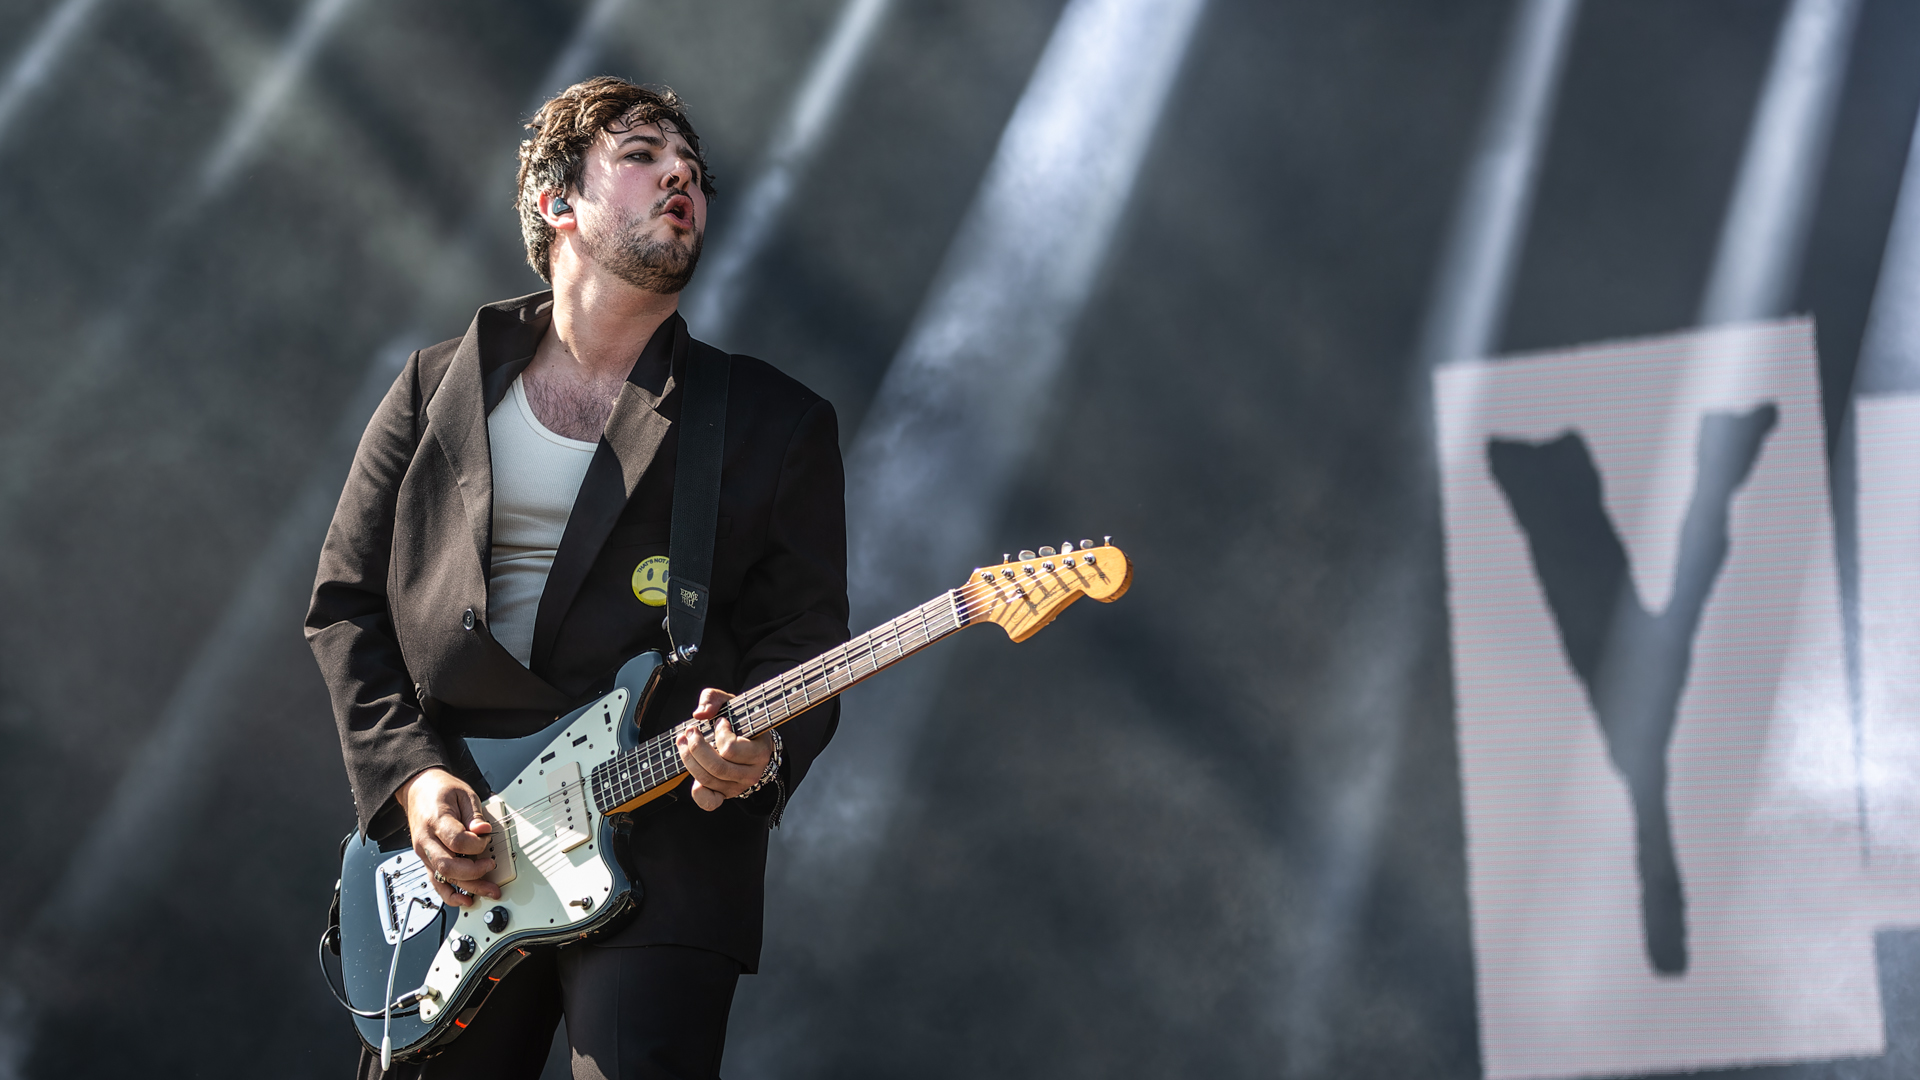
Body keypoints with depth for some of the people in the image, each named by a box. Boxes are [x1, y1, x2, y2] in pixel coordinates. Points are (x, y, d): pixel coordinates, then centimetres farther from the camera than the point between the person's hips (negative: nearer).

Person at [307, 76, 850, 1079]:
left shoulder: (777, 422, 10)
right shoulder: (436, 387, 13)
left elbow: (803, 633, 4)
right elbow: (346, 598, 10)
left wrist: (760, 749, -18)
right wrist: (408, 775, -4)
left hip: (665, 845, -2)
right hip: (447, 845, 2)